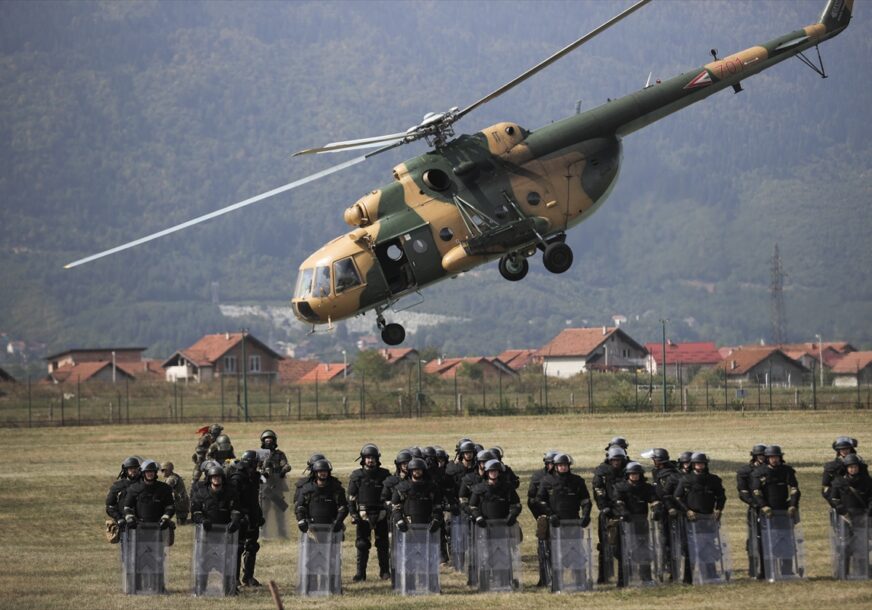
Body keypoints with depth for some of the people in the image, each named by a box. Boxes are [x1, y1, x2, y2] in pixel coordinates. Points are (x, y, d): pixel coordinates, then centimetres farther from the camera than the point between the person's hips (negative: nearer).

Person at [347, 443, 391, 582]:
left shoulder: (384, 474, 5)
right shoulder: (357, 476, 3)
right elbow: (351, 497, 3)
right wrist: (353, 515, -5)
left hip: (381, 514, 1)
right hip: (363, 514, -1)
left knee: (383, 544, 5)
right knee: (362, 544, -1)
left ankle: (385, 571, 15)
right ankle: (361, 573, 4)